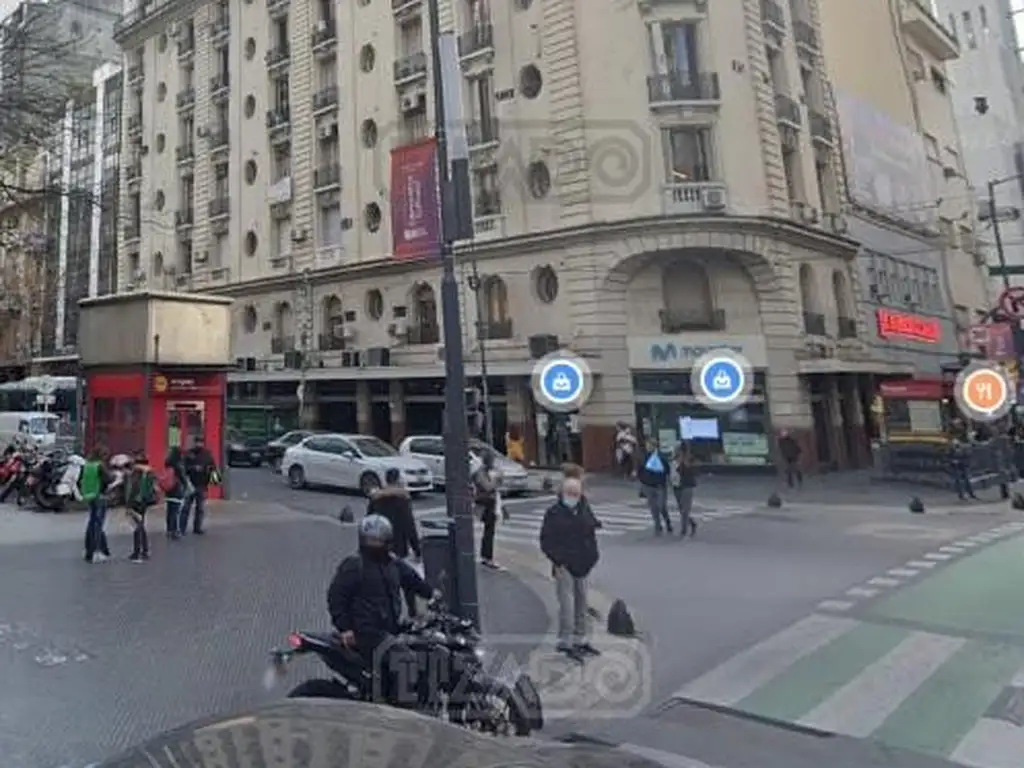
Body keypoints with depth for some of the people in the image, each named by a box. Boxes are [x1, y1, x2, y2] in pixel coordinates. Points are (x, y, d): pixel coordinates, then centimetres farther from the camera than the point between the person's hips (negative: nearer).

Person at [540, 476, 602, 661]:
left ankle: (580, 640, 26)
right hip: (563, 566, -6)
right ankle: (565, 642, 0)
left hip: (581, 565, 6)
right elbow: (546, 540, -8)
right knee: (567, 603, -9)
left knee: (581, 603, 14)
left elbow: (592, 533, 18)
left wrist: (591, 558, 10)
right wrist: (557, 561, -15)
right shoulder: (554, 513, -8)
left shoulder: (585, 510, 8)